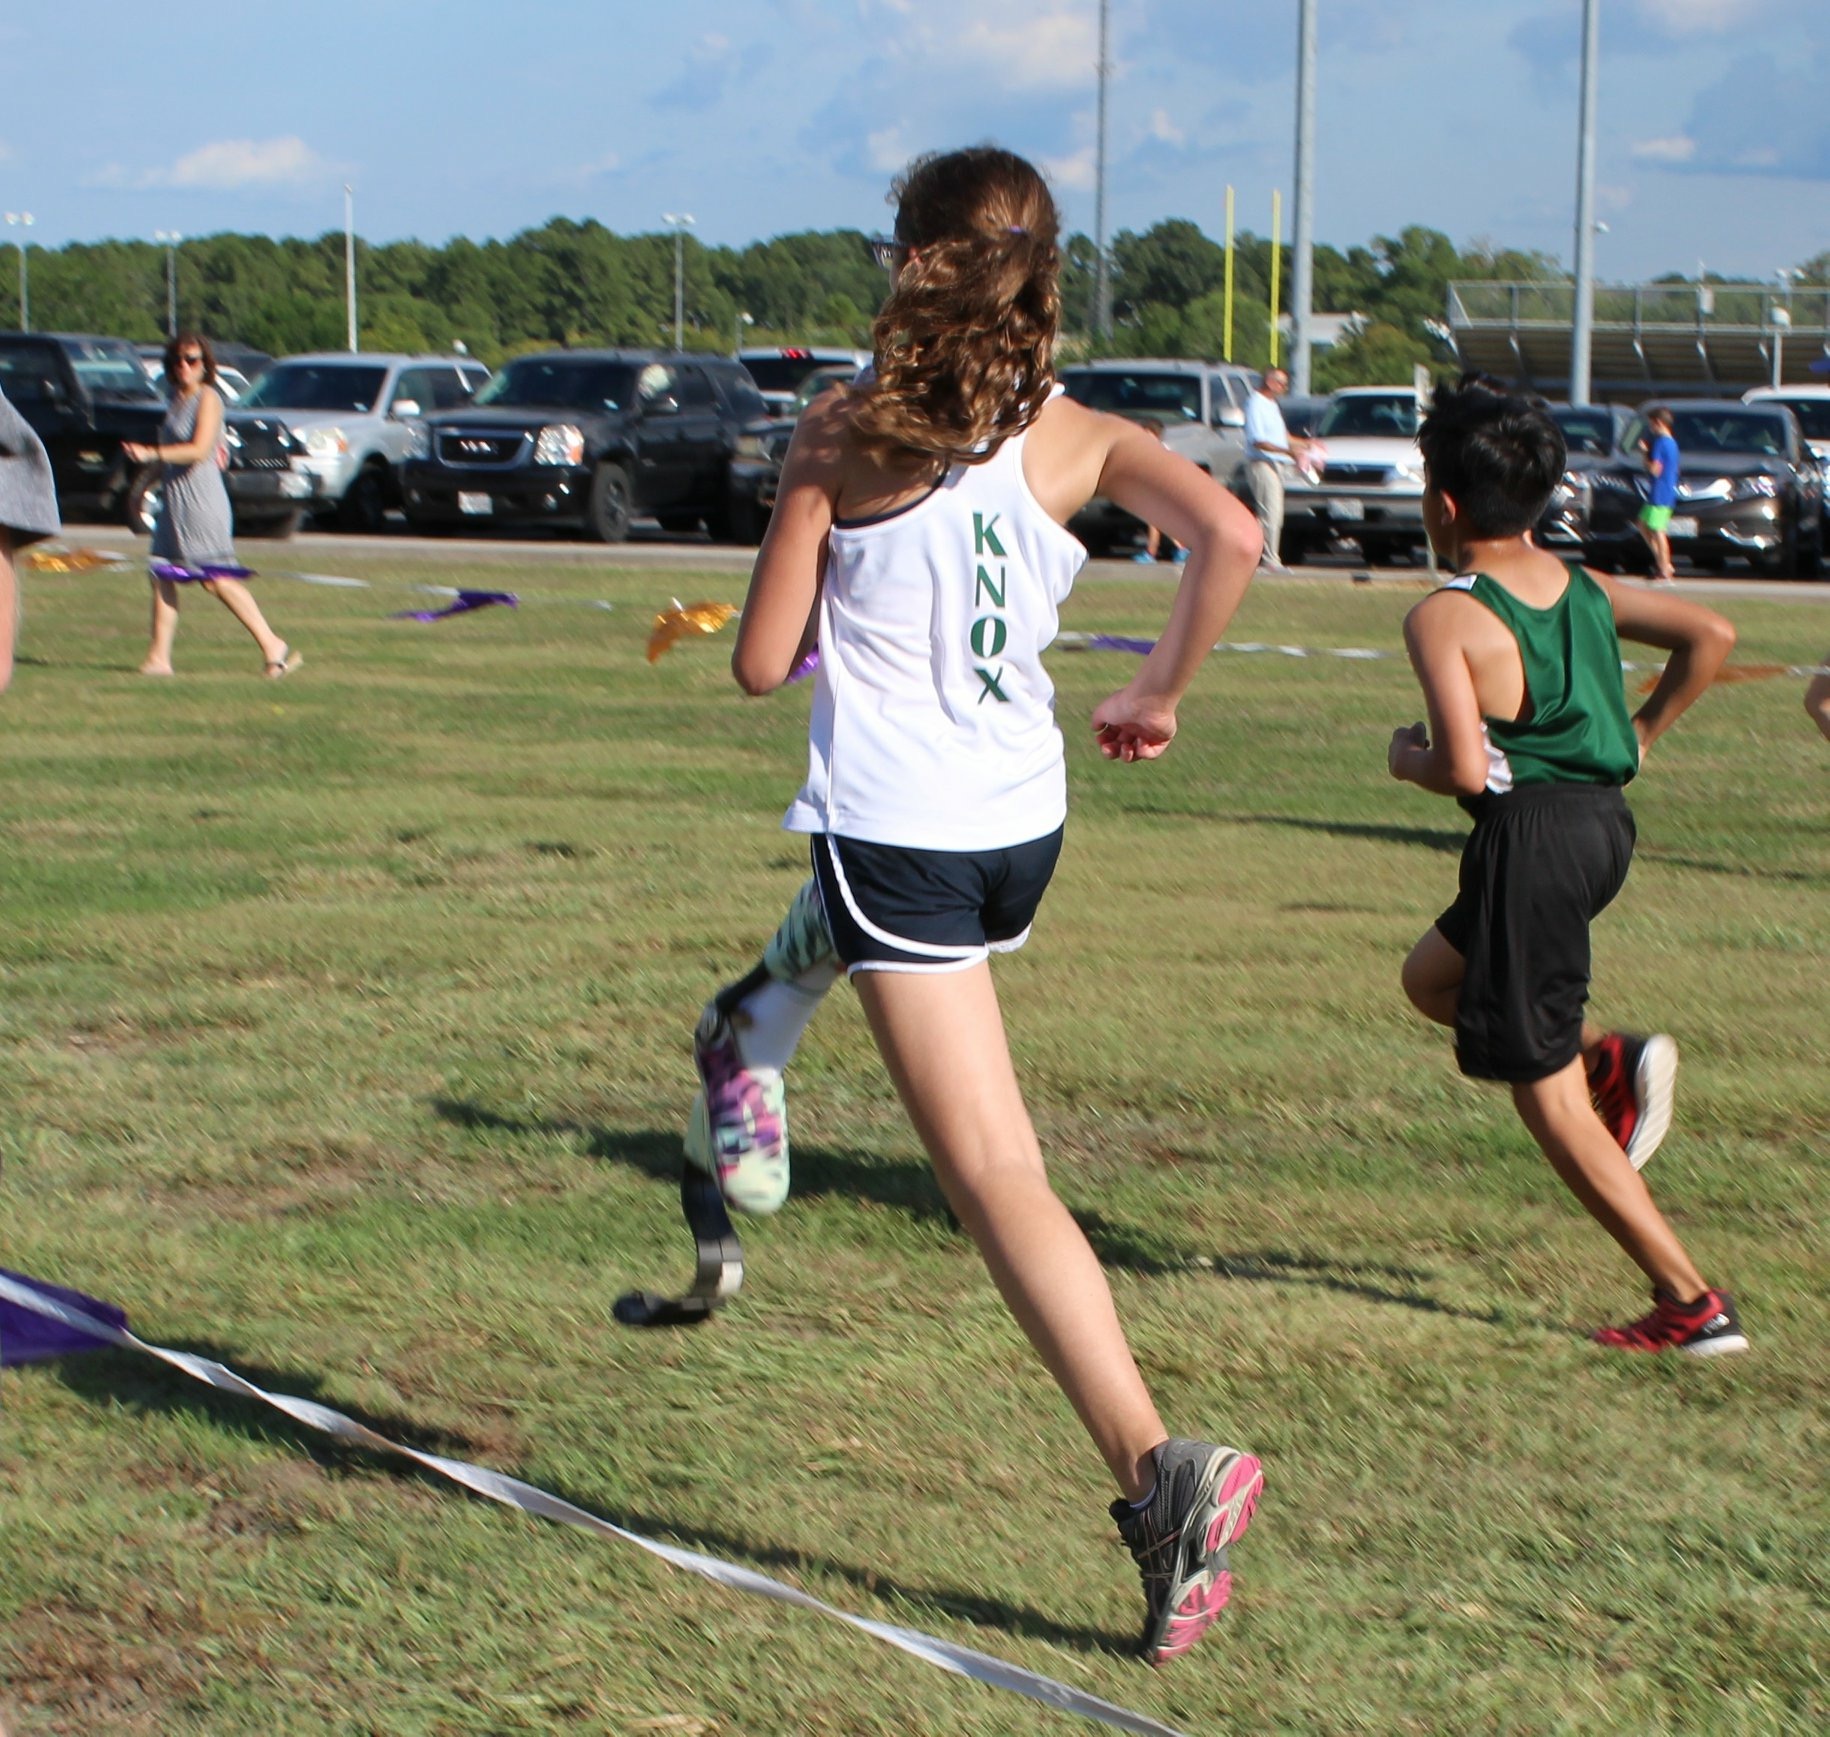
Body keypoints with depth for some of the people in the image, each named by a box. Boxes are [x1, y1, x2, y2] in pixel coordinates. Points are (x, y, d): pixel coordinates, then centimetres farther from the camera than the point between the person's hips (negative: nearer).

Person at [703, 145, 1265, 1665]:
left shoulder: (843, 436, -5)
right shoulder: (1078, 440, 3)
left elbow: (763, 662, -5)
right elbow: (1232, 535, -14)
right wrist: (1157, 700, 0)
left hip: (894, 833, -5)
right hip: (1024, 826, 5)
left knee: (998, 1174, -7)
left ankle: (1157, 1466, -13)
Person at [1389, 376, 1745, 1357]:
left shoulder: (1445, 618, -12)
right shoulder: (1583, 588, 10)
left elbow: (1466, 768, -21)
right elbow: (1710, 636, 10)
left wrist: (1408, 760, 0)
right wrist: (1641, 735, 17)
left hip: (1531, 836, -8)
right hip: (1603, 821, 8)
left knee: (1547, 1095, 2)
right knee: (1432, 977, 29)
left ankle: (1692, 1304, 1)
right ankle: (1613, 1059, 7)